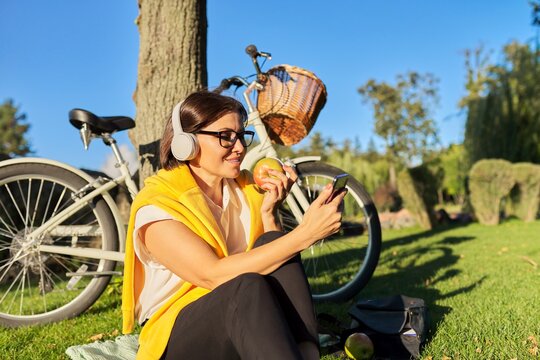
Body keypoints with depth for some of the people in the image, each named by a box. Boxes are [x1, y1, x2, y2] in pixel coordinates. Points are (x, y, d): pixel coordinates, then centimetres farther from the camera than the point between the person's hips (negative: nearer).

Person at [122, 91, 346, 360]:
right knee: (247, 286, -35)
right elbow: (214, 275, -29)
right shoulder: (156, 205, -16)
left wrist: (269, 213, -17)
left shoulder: (247, 188, 3)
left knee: (273, 244, -23)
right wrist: (305, 234, -33)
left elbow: (273, 259, -1)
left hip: (243, 327, 5)